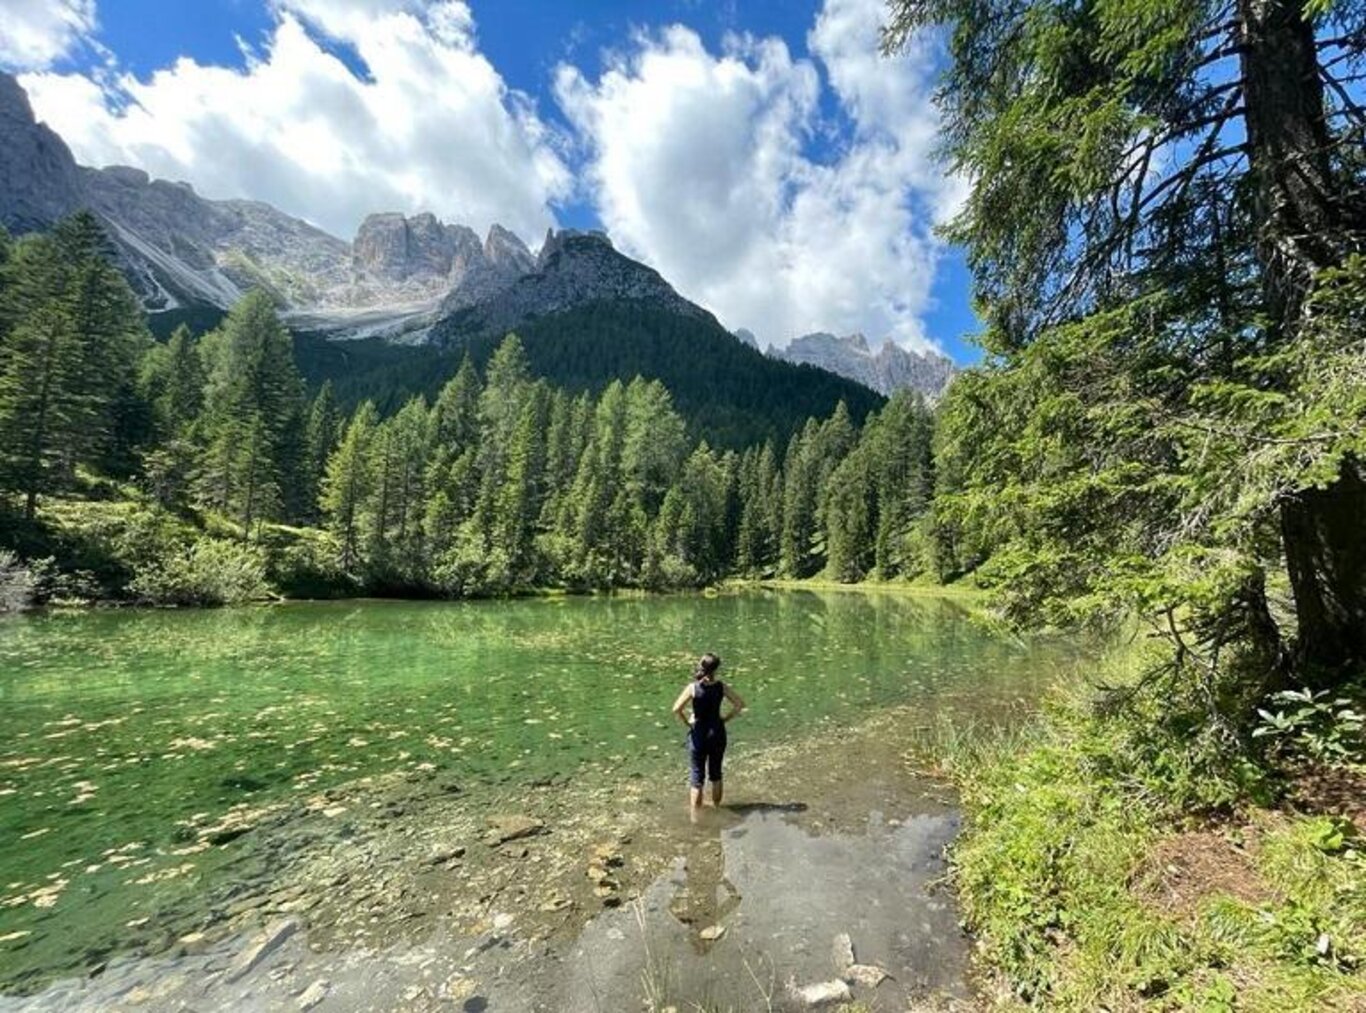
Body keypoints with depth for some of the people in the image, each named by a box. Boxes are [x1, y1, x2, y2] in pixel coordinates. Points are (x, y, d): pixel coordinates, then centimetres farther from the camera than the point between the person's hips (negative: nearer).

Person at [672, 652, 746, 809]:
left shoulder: (693, 688, -16)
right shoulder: (721, 686, -9)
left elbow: (677, 709, -21)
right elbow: (740, 704, -5)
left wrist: (687, 722, -6)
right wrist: (726, 718, 3)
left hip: (698, 735, -2)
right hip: (717, 733, 2)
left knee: (697, 777, 9)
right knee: (715, 773, 20)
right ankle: (716, 807, 34)